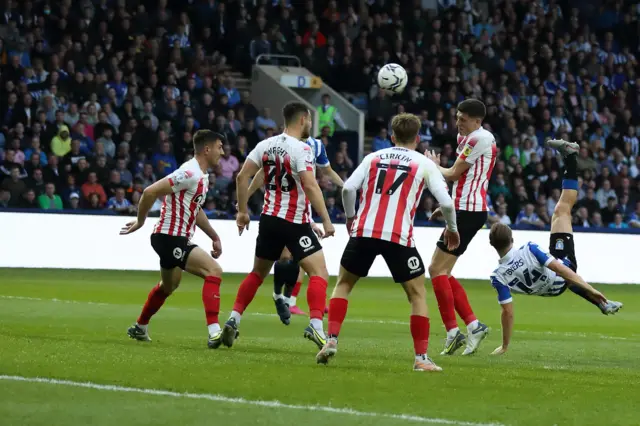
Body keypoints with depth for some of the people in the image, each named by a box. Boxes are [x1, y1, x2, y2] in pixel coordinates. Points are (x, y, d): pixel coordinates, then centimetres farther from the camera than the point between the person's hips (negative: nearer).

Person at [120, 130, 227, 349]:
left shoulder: (202, 176, 11)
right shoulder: (189, 173, -21)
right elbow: (150, 192, -24)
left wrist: (215, 237, 22)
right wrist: (140, 221, -12)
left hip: (176, 239, 11)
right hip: (170, 238, -11)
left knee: (169, 285, 30)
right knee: (214, 271, -22)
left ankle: (140, 328, 50)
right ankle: (214, 332, -30)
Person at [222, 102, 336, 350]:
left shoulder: (266, 145, 6)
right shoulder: (301, 149, -13)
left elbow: (242, 176, 5)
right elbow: (310, 186, -22)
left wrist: (242, 211, 14)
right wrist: (326, 220, -19)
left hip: (269, 218, 7)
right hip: (295, 222, -7)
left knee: (258, 272, 21)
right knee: (319, 272, -7)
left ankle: (233, 320, 17)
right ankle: (316, 325, -24)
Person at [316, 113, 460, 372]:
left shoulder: (374, 157, 15)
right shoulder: (425, 164, 9)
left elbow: (348, 188, 3)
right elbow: (446, 202, 1)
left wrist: (350, 216, 21)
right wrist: (452, 228, 20)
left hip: (364, 231, 2)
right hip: (399, 236, -2)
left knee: (344, 283, 21)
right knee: (417, 293, 11)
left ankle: (331, 340, 7)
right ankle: (421, 357, 4)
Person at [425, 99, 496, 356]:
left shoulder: (479, 139, -13)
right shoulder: (469, 139, 18)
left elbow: (454, 174, -11)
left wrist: (435, 167, 8)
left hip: (468, 212, -10)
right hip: (465, 209, 10)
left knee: (437, 269, -11)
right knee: (442, 272, 10)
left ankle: (452, 331, -11)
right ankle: (473, 325, 7)